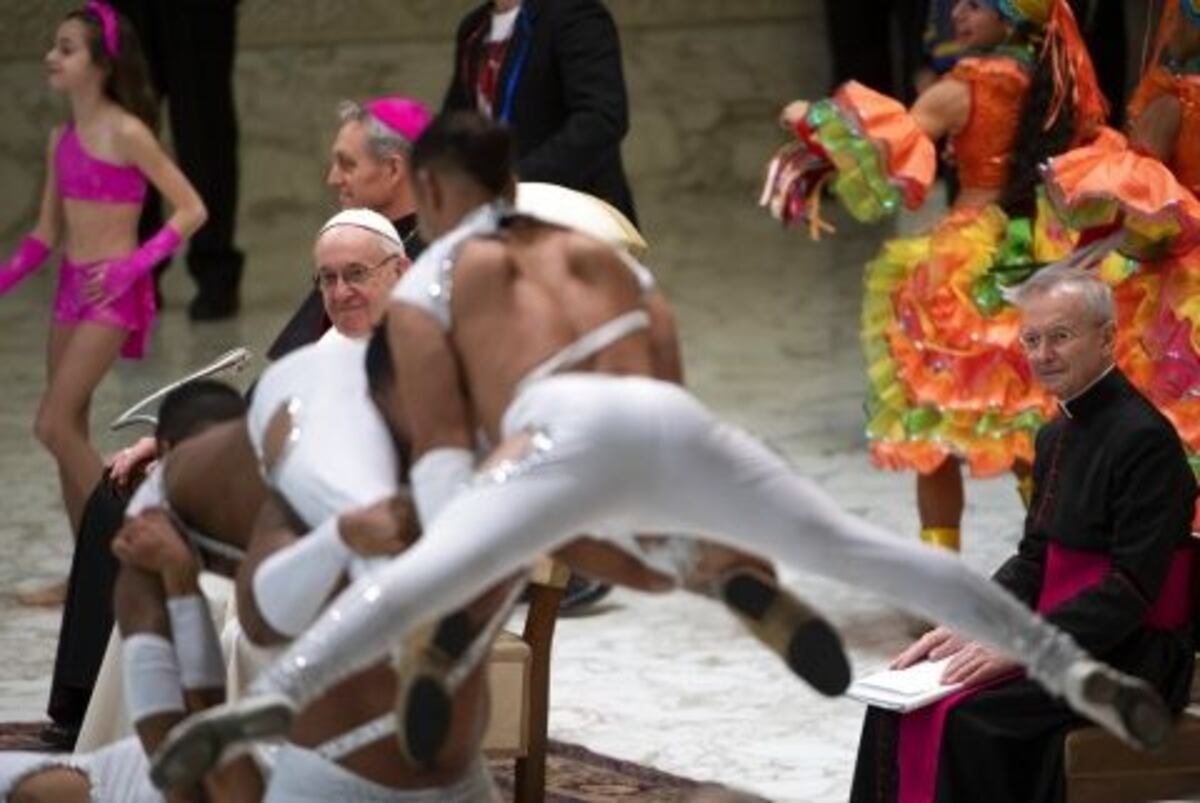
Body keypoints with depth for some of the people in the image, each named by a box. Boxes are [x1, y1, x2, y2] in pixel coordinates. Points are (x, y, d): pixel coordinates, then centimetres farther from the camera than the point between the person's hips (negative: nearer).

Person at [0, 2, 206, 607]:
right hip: (71, 287, 8)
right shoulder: (62, 139, 9)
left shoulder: (126, 134, -12)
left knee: (54, 425, -13)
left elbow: (191, 210, -12)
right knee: (69, 432, 7)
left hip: (112, 293, -8)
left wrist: (136, 264, -19)